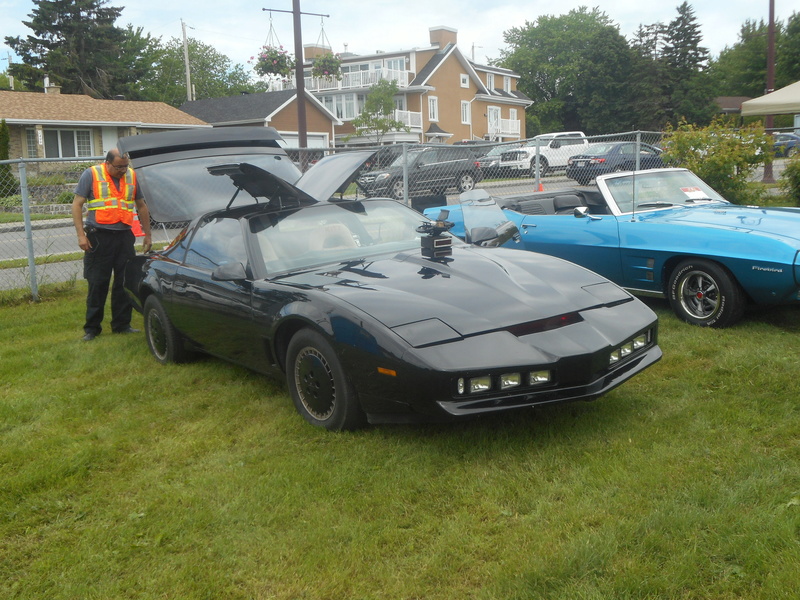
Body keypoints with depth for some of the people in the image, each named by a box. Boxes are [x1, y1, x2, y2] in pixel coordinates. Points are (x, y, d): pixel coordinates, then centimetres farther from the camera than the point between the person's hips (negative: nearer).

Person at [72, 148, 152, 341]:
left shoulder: (132, 176, 9)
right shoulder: (91, 175, -1)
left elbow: (141, 206, 18)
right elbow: (77, 205, -3)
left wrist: (147, 235, 17)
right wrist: (81, 235, -11)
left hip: (124, 236, 4)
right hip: (99, 237, -4)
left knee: (125, 282, 6)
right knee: (97, 284, -1)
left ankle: (122, 324, 17)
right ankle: (92, 328, 8)